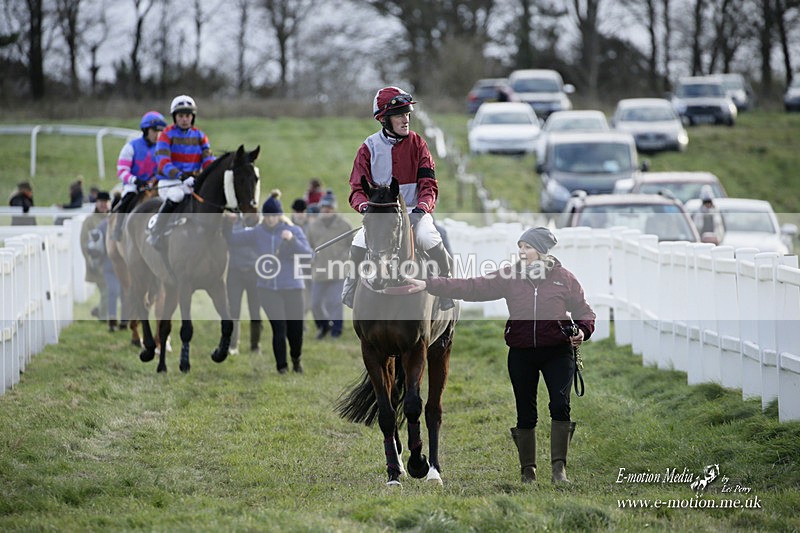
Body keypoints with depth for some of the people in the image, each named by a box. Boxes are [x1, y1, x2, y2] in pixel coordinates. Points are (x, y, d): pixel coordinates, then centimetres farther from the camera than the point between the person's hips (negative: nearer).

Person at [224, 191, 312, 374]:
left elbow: (308, 255, -12)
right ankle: (281, 365, 8)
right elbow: (233, 239, 2)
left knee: (295, 329, 4)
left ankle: (296, 359, 35)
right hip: (267, 288, 1)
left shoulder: (294, 231, -3)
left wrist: (293, 240, -26)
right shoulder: (257, 233, 3)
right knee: (279, 327, -10)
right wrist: (227, 223, -14)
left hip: (292, 287, -1)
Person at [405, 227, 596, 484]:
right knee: (525, 413, 6)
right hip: (521, 354, 2)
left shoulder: (564, 278, 0)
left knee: (560, 405, -18)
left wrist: (583, 330, -15)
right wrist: (429, 285, -11)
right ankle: (528, 470, 17)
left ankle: (559, 467, -11)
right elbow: (471, 287, -3)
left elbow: (583, 311, 7)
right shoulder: (510, 276, 3)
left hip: (557, 353, -2)